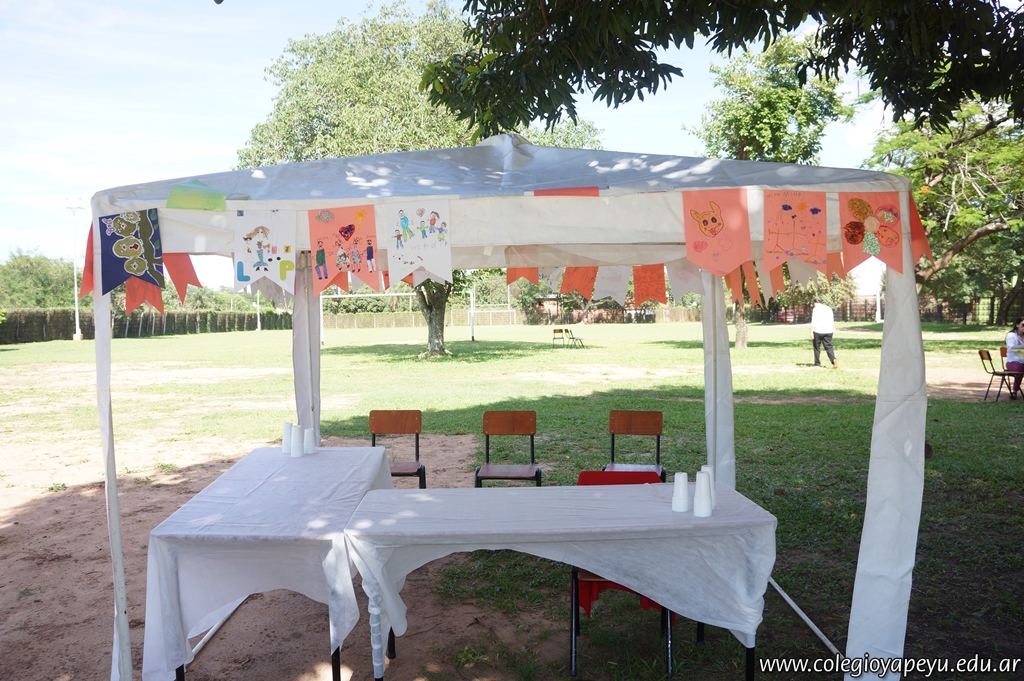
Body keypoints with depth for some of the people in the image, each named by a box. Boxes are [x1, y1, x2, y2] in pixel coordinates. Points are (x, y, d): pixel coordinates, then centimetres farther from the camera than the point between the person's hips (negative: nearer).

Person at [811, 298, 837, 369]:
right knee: (829, 347, 4)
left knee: (817, 347, 9)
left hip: (818, 331, -5)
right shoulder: (829, 308, 10)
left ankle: (817, 363, 15)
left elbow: (814, 322, -13)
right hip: (828, 331, 5)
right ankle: (834, 360, -19)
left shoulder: (816, 309, -7)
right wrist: (833, 328, 26)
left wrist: (811, 331, -12)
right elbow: (832, 320, 16)